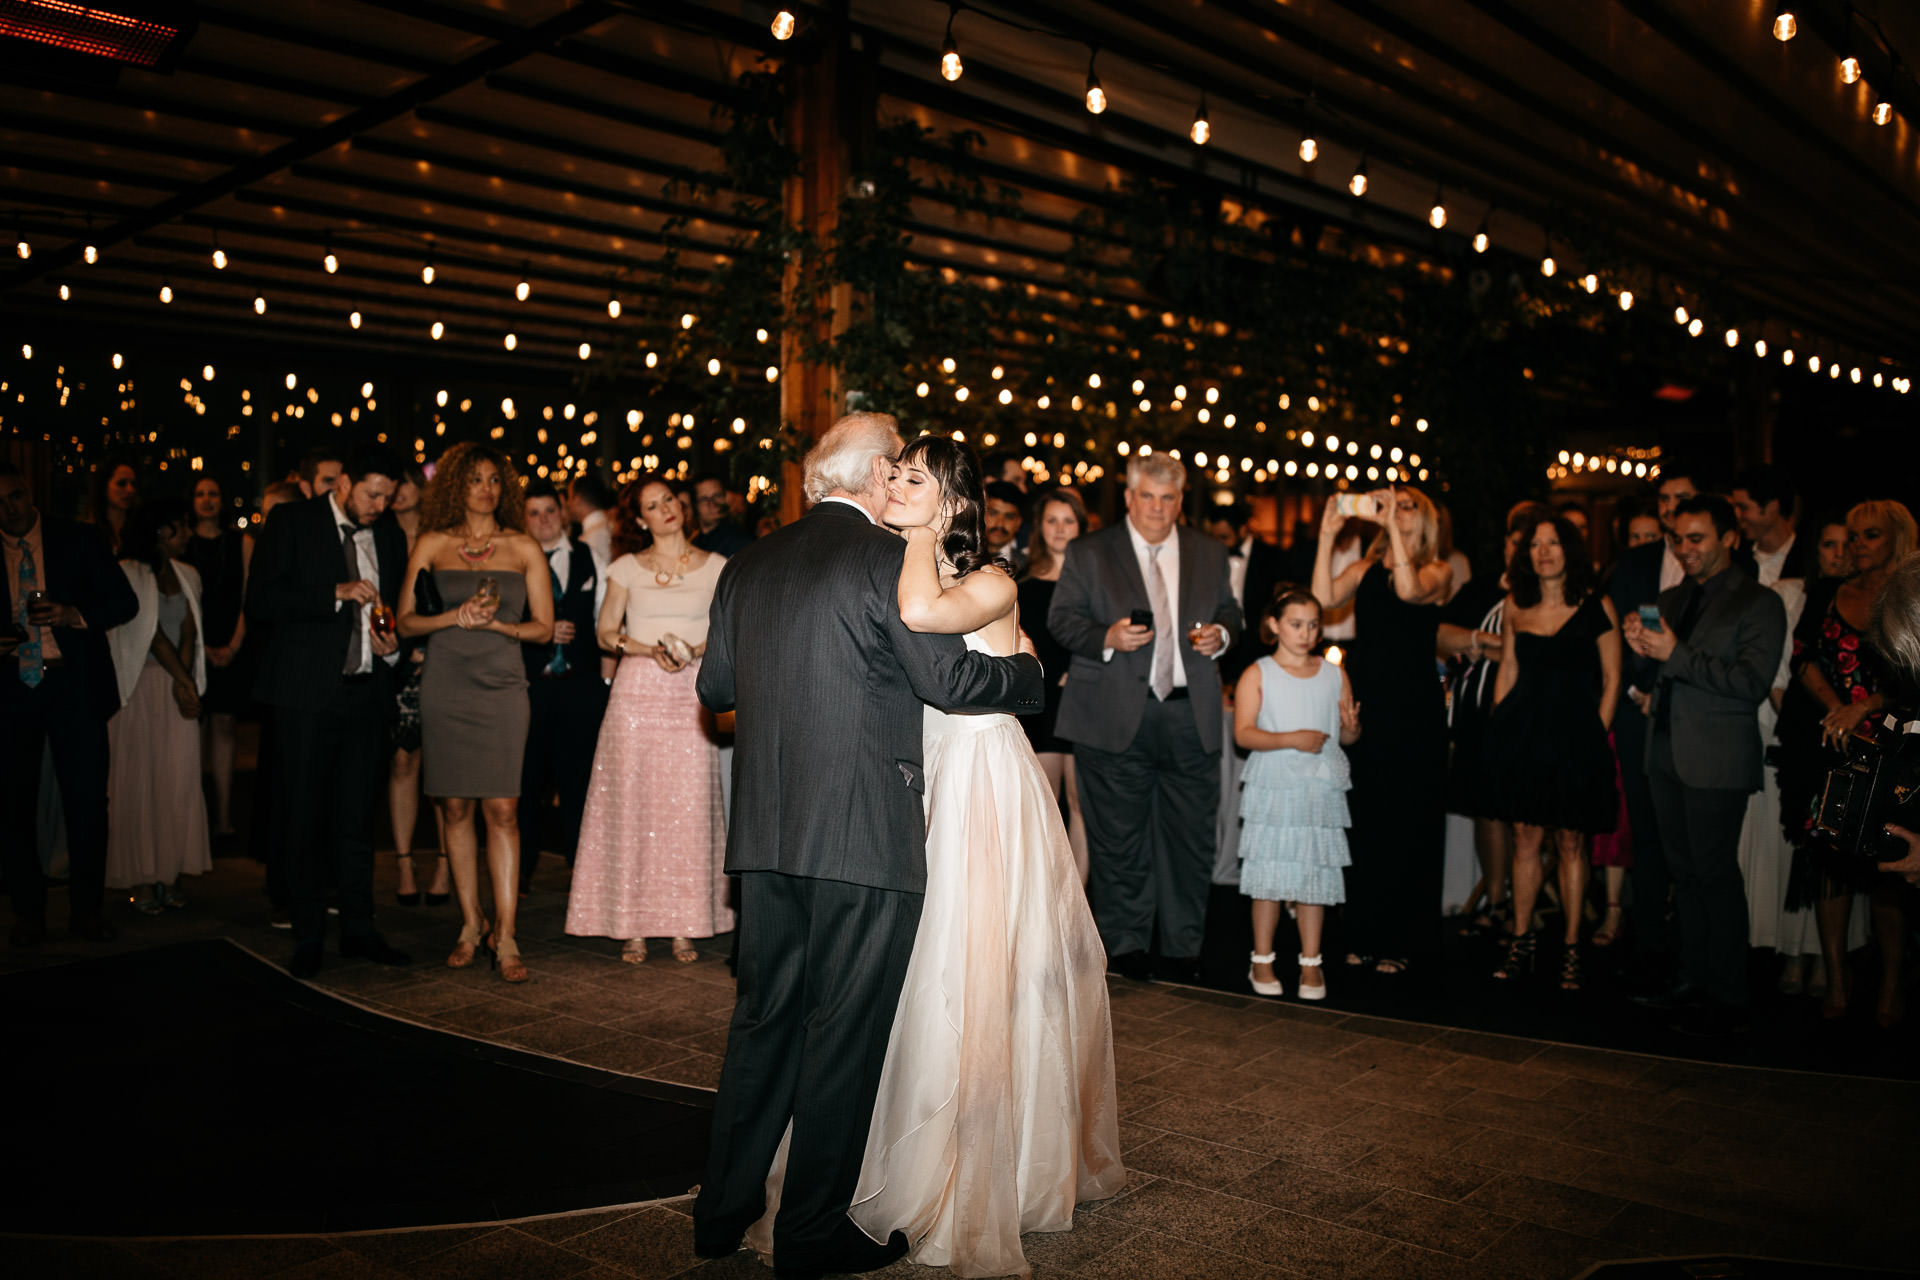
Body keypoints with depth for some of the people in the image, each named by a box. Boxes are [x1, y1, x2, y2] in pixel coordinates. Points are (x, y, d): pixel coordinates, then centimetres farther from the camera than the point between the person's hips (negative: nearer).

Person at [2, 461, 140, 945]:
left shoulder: (80, 540, 3)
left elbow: (125, 602, 0)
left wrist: (73, 614, -17)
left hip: (73, 686, -1)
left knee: (87, 799, -2)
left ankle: (87, 910, 11)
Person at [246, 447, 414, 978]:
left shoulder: (390, 538, 14)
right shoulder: (291, 522, -1)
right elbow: (259, 601, -10)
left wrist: (392, 648, 1)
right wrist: (336, 594, -18)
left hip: (367, 693, 4)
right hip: (306, 694, -4)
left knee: (357, 819, 9)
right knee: (302, 819, 3)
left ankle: (358, 929, 17)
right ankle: (307, 936, 13)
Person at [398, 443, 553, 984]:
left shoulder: (524, 548, 8)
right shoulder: (432, 545, 10)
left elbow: (544, 628, 7)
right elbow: (406, 620, 8)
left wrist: (495, 623, -10)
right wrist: (455, 617, -10)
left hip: (502, 685, -1)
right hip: (445, 685, 1)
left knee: (502, 808, -9)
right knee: (454, 807, 4)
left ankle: (504, 936, -7)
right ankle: (472, 923, 17)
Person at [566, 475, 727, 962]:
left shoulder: (715, 566, 8)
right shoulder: (626, 569, 8)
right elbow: (606, 633, 7)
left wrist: (696, 651, -11)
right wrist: (651, 650, -9)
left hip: (691, 696, 0)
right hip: (637, 693, 0)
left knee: (688, 805, -2)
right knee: (633, 803, -2)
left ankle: (685, 925, 6)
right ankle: (634, 925, 5)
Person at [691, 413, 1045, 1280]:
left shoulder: (749, 565, 9)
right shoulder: (888, 559, -10)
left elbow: (714, 687, 15)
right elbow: (950, 679, -11)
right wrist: (1027, 671, 6)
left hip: (765, 833, 7)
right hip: (864, 835, -6)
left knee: (764, 1015, 18)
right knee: (846, 1031, 5)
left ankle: (723, 1209, 28)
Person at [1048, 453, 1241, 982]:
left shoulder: (1209, 554, 14)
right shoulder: (1088, 553, 4)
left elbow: (1229, 612, 21)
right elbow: (1062, 619, 0)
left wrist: (1222, 634, -2)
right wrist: (1106, 637, -17)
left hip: (1190, 715, 3)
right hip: (1116, 716, -3)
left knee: (1191, 836, 6)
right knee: (1118, 841, 4)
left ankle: (1183, 950, 20)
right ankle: (1125, 949, 17)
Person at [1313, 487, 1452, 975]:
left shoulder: (1437, 571, 1)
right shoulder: (1366, 569, 11)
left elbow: (1409, 590, -21)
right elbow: (1323, 597, -5)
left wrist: (1392, 525, -20)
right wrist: (1327, 536, -8)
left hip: (1413, 711, -3)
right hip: (1365, 707, 4)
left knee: (1407, 824, 2)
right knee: (1364, 821, 8)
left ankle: (1400, 941, 12)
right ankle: (1364, 934, 18)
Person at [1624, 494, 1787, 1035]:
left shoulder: (1759, 603, -5)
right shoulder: (1671, 600, 15)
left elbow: (1753, 682, -16)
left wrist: (1676, 655, -19)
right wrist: (1642, 649, -1)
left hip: (1718, 761, -6)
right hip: (1667, 755, 7)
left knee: (1715, 873, -4)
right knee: (1684, 871, 12)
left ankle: (1728, 999, 4)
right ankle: (1692, 979, 22)